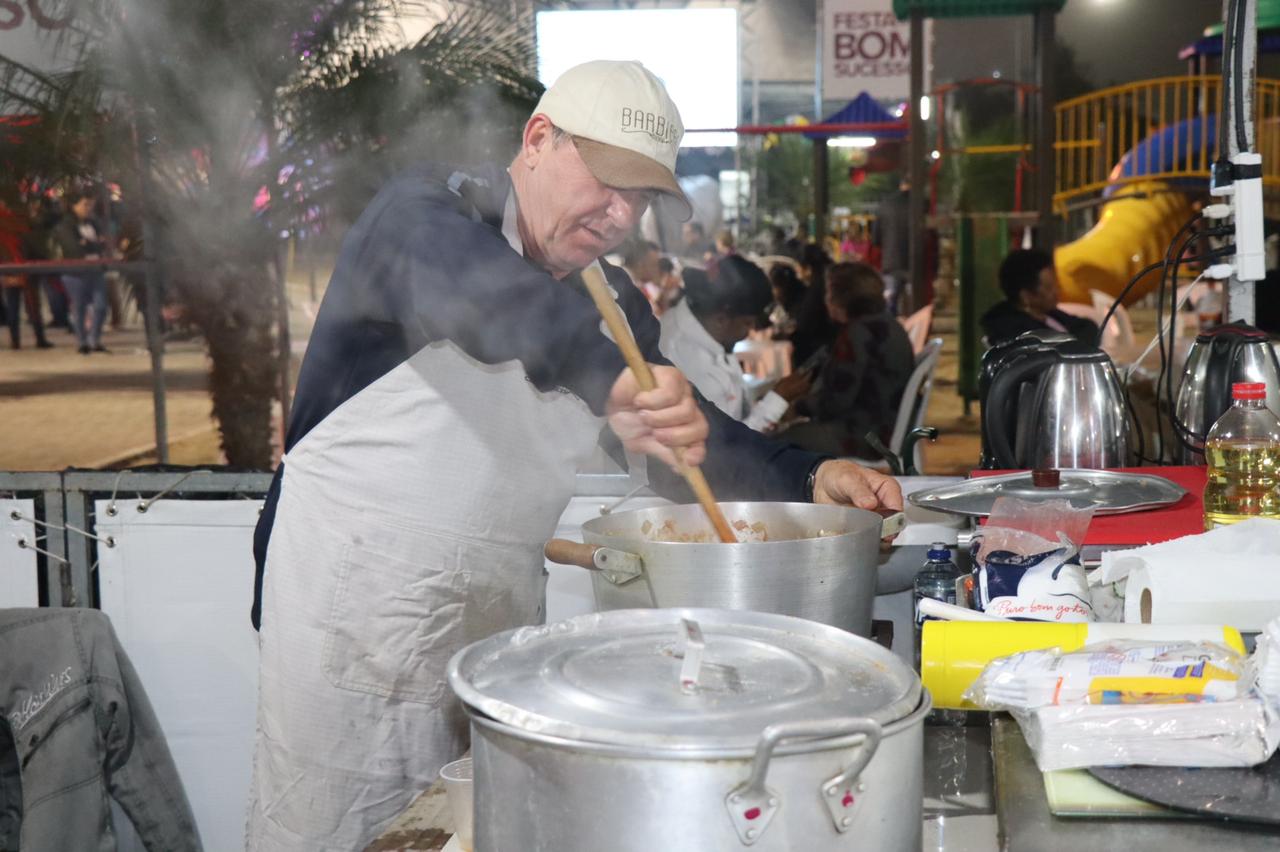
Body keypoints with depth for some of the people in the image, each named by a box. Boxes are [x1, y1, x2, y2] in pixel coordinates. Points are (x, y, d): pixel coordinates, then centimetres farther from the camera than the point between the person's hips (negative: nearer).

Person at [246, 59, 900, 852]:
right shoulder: (427, 208, -8)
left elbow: (695, 443, 14)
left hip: (499, 619, 6)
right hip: (355, 602, -6)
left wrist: (809, 478, -4)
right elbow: (466, 281, -33)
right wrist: (605, 375, -48)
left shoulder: (612, 302, 12)